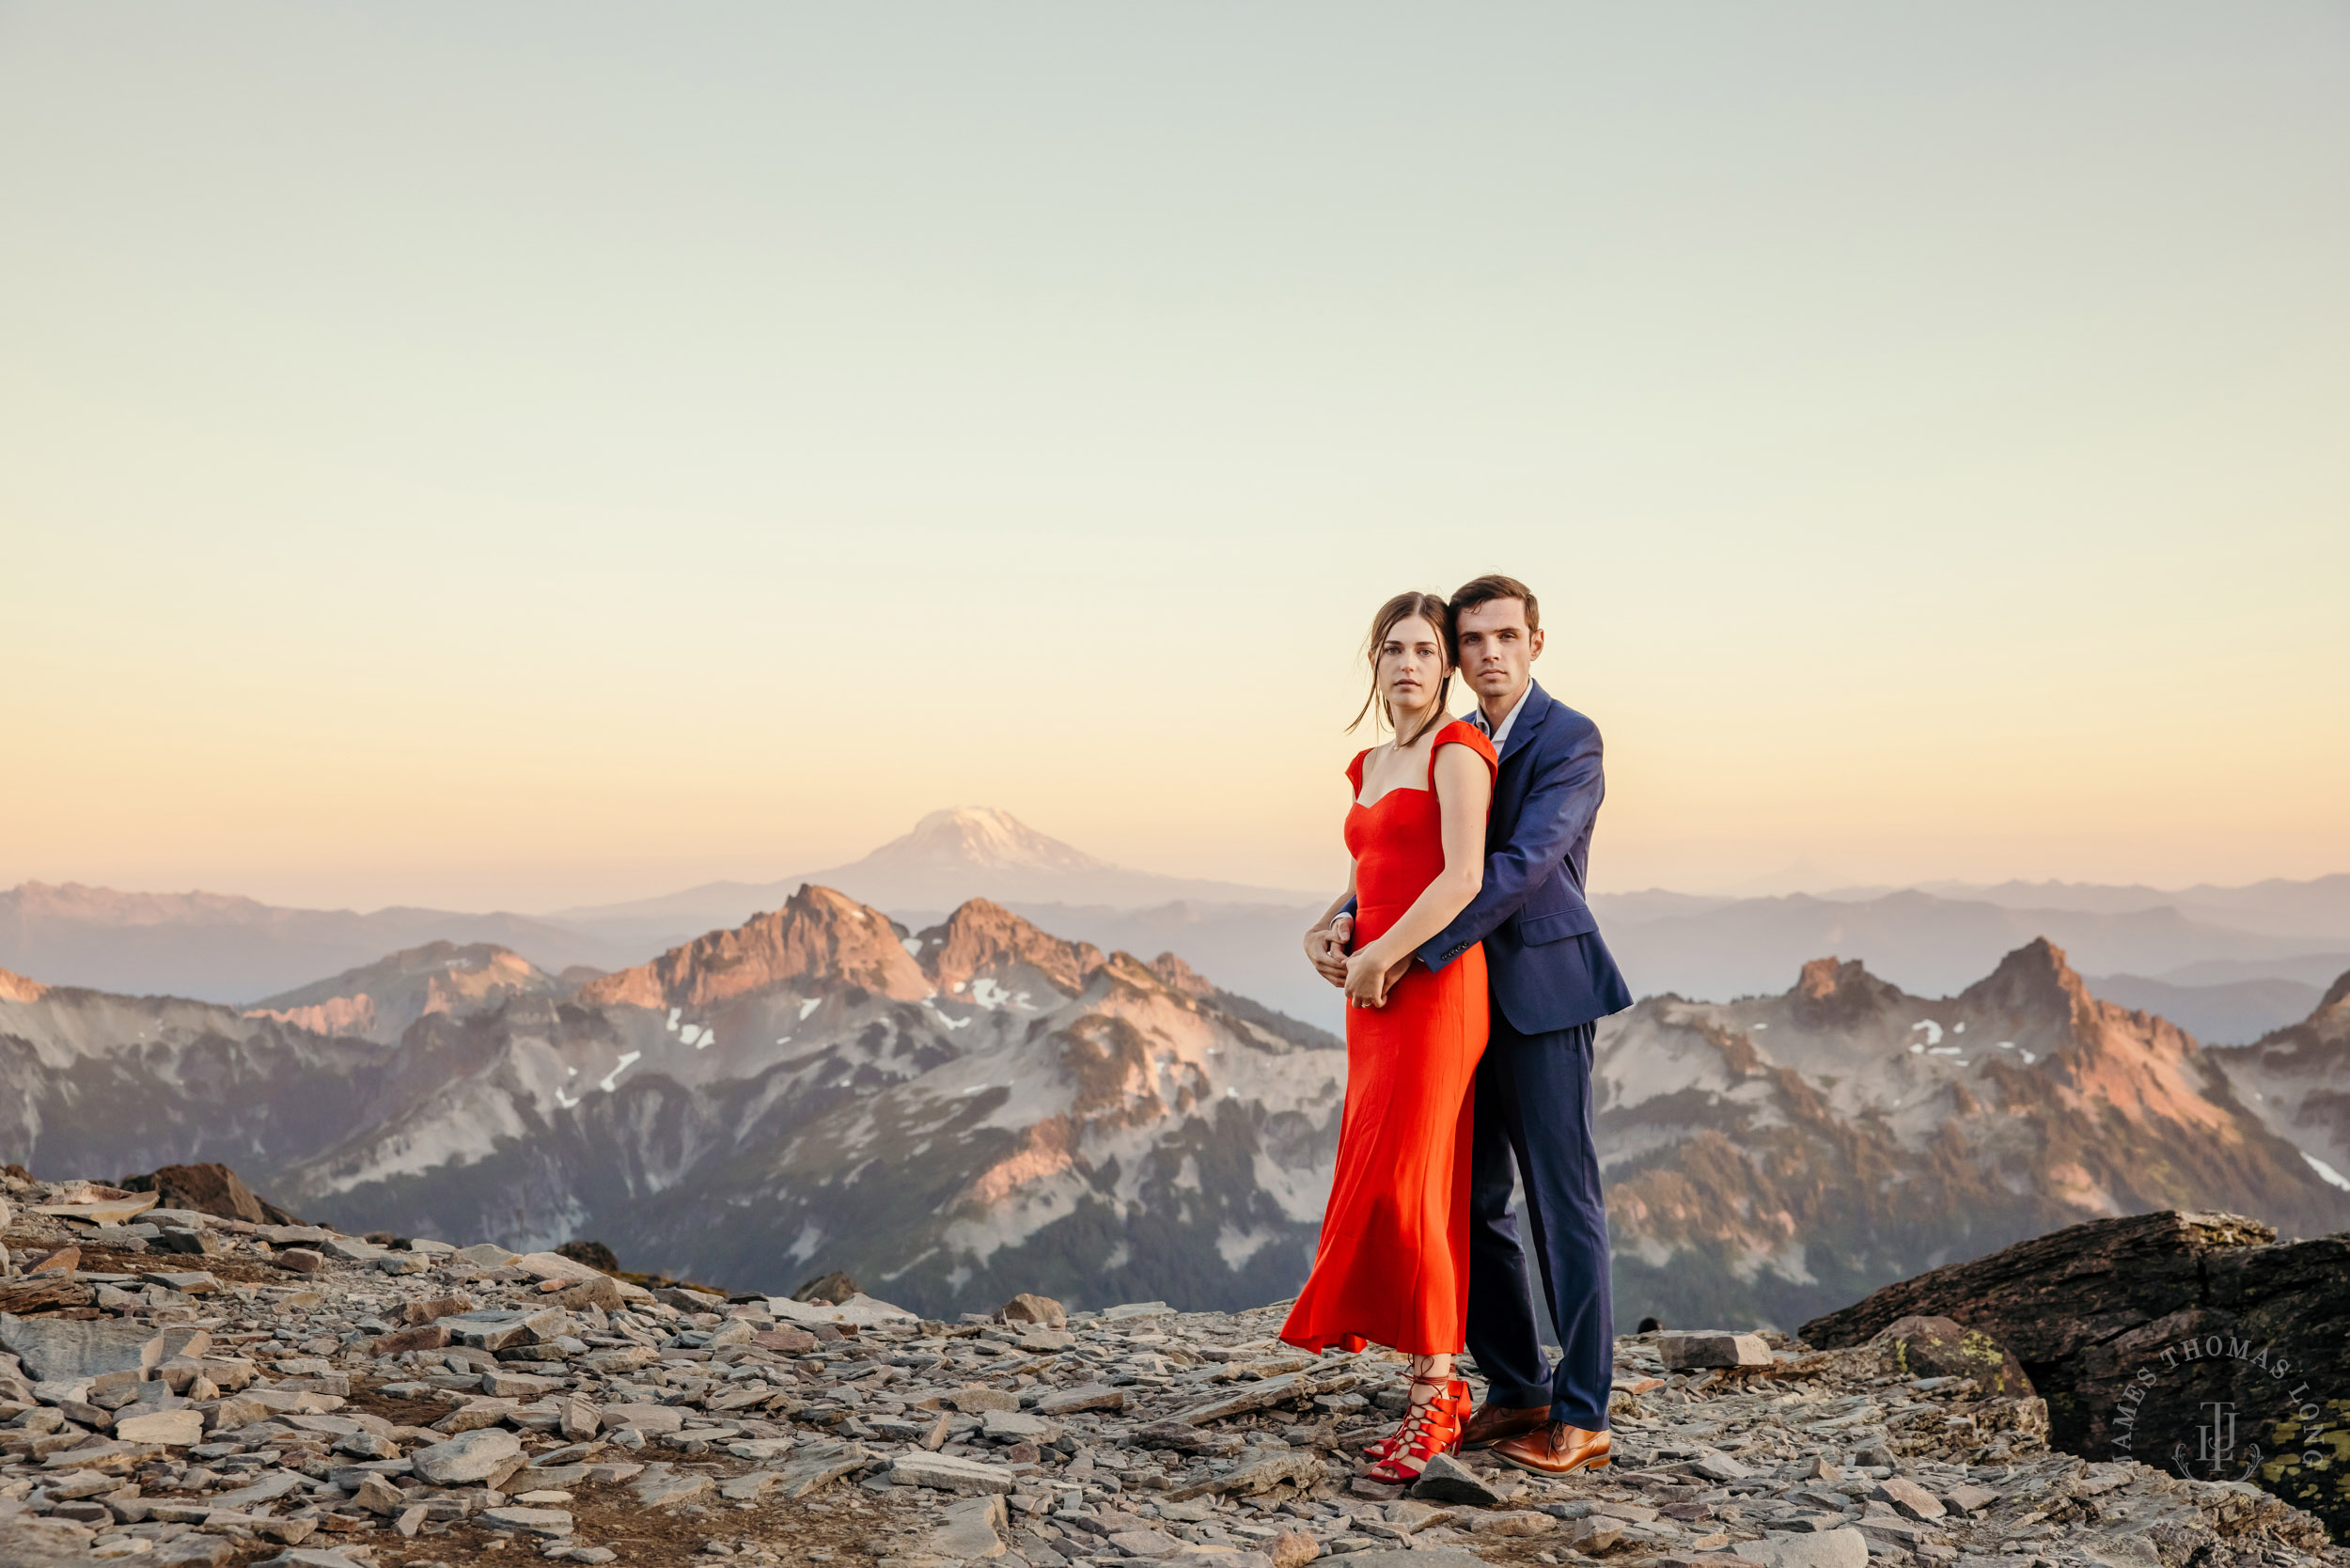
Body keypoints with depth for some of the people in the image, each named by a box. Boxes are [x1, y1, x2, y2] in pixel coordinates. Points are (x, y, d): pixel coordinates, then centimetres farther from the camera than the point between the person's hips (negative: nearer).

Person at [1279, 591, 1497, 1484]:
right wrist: (1329, 930, 11)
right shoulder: (1368, 767, 18)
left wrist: (1381, 956, -14)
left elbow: (1464, 879, -18)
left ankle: (1430, 1404, 0)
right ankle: (1443, 1388, 17)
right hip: (1376, 993, 8)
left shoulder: (1457, 750, -7)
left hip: (1434, 984, -8)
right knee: (1381, 1184, 7)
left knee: (1401, 1189, -10)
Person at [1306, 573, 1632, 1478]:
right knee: (1470, 1200, 10)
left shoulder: (1569, 741, -10)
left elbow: (1523, 865, -22)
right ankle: (1516, 1392, 23)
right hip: (1466, 998, 7)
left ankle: (1582, 1417, 8)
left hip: (1542, 996, -7)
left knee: (1563, 1204, -1)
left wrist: (1408, 954, -26)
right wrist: (1347, 925, -8)